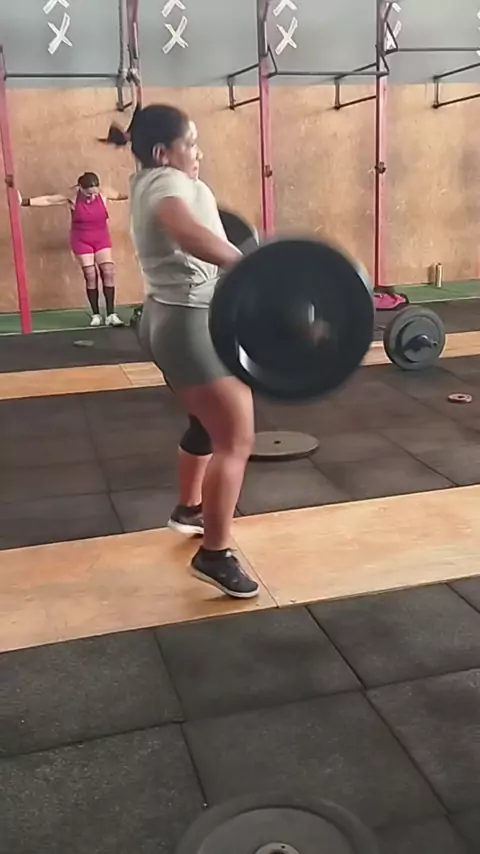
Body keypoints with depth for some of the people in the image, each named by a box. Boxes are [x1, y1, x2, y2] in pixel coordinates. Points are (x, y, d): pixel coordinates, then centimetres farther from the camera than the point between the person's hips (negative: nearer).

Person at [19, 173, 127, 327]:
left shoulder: (104, 193, -10)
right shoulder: (72, 196, -14)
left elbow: (122, 195, 5)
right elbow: (48, 200, -11)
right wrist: (24, 202, -18)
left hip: (101, 239, 2)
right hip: (81, 241, -2)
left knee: (108, 273, -7)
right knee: (90, 276, -3)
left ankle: (111, 314, -5)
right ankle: (96, 315, 5)